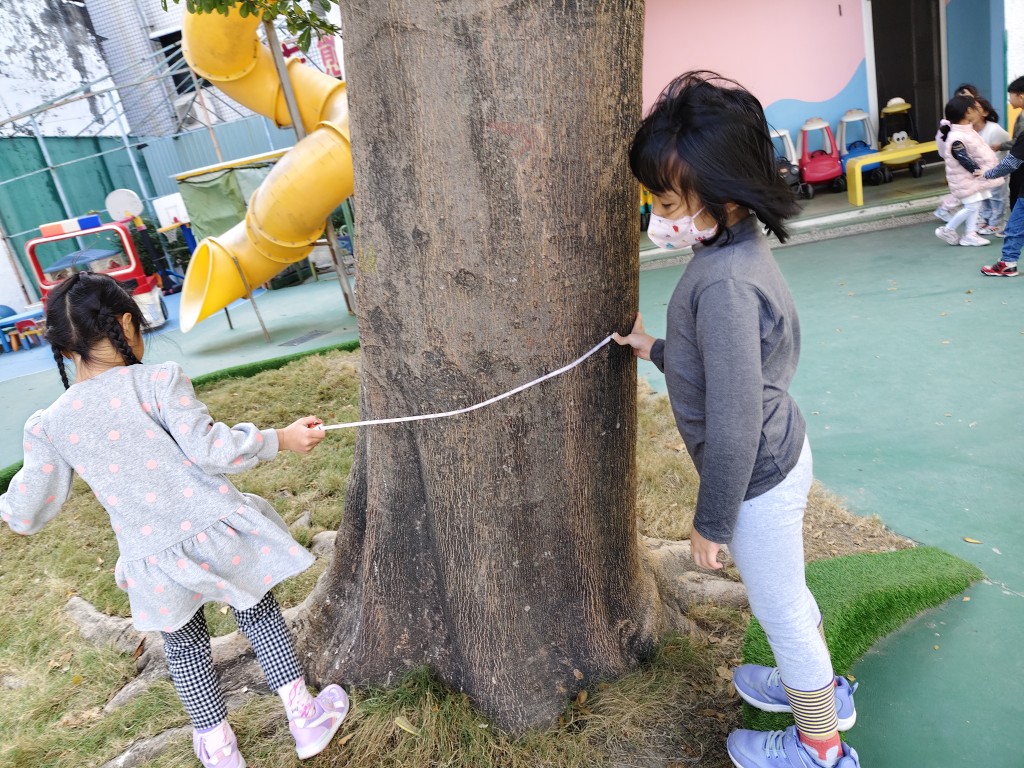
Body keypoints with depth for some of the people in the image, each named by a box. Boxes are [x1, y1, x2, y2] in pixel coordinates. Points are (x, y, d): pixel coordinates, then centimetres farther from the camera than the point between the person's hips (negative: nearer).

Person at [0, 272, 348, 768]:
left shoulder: (49, 424, -2)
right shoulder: (157, 382, -14)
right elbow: (213, 450, -19)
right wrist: (282, 439, -8)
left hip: (156, 563, 3)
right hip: (218, 533, -2)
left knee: (184, 645, 25)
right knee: (259, 613, 20)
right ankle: (304, 718, 32)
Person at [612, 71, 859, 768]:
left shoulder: (724, 286, -32)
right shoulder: (737, 248, 0)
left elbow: (733, 422, -29)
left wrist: (712, 521, -18)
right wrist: (655, 349, 4)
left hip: (760, 478, -9)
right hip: (780, 457, 9)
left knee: (779, 608, 14)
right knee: (786, 595, 29)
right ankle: (816, 683, 55)